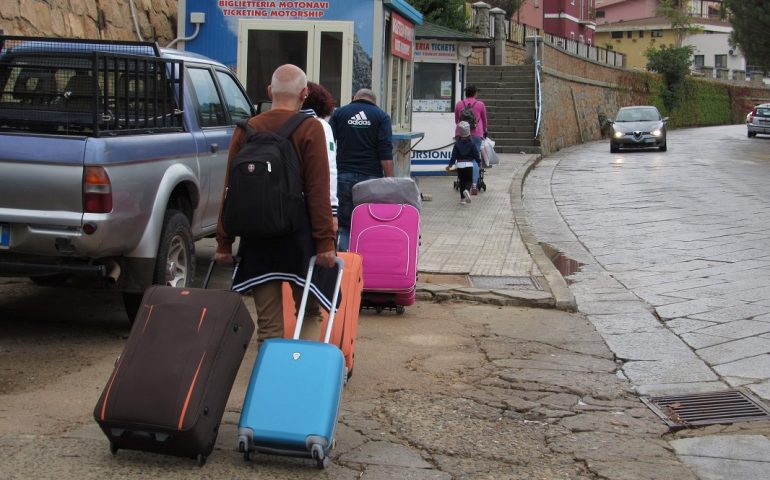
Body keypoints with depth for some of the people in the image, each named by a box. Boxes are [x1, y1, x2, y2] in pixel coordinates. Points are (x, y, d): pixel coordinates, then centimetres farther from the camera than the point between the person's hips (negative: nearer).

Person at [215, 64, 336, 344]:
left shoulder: (246, 130, 5)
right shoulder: (310, 130, -5)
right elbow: (318, 192, -10)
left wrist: (224, 241, 11)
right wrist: (325, 241, -8)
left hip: (256, 237, 3)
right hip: (298, 236, -3)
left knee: (267, 321, 5)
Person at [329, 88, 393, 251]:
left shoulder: (339, 113, 11)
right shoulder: (381, 116, 6)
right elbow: (385, 152, -4)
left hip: (344, 176, 1)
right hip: (371, 177, -1)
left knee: (344, 225, 6)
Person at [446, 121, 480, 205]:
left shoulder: (457, 144, -2)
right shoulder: (471, 143, -4)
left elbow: (454, 156, -3)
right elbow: (476, 154, -2)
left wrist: (450, 165, 2)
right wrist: (479, 162, 11)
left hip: (459, 164, 1)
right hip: (469, 164, -1)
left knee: (462, 181, 12)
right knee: (469, 180, 6)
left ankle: (462, 198, 11)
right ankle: (467, 190, -27)